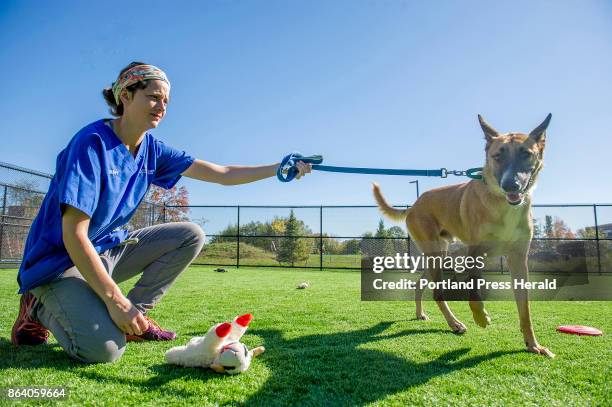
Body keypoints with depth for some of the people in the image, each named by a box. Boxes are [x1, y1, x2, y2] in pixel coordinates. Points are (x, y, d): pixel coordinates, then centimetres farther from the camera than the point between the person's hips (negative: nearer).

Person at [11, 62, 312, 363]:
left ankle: (135, 314, 0)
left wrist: (278, 168, -5)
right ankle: (41, 307, 4)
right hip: (60, 260, -7)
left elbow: (222, 174, 0)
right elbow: (73, 234, -25)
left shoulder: (152, 150, -1)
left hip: (108, 250, 7)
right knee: (104, 349, -27)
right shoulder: (93, 142, -22)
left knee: (191, 235, -4)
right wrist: (115, 298, -26)